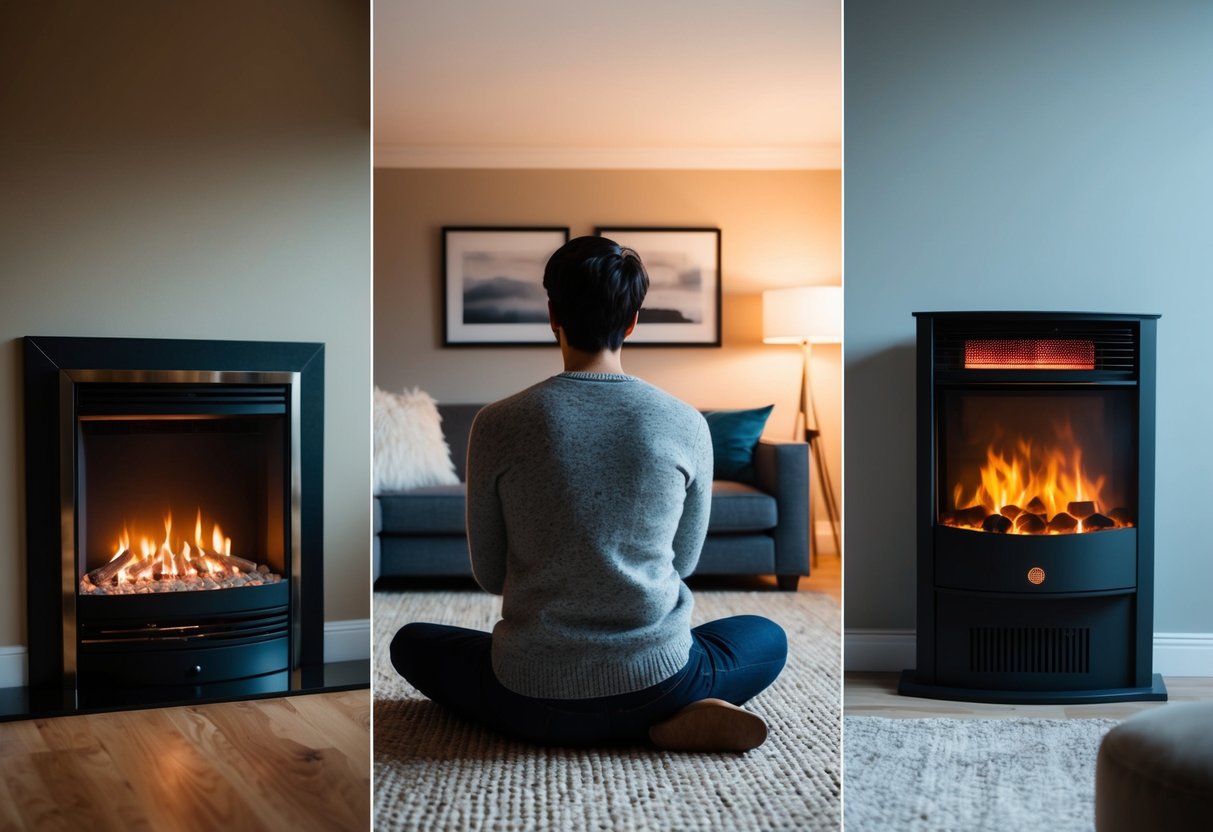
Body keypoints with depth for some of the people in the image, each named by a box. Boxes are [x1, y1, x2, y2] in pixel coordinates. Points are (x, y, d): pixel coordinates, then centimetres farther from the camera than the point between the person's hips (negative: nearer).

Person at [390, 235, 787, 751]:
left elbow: (489, 575, 2)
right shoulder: (686, 425, -7)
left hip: (532, 703, 0)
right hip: (656, 683, 1)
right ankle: (675, 721, 1)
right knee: (769, 638, 31)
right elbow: (685, 561, 8)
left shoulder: (498, 424, -9)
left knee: (411, 644, 29)